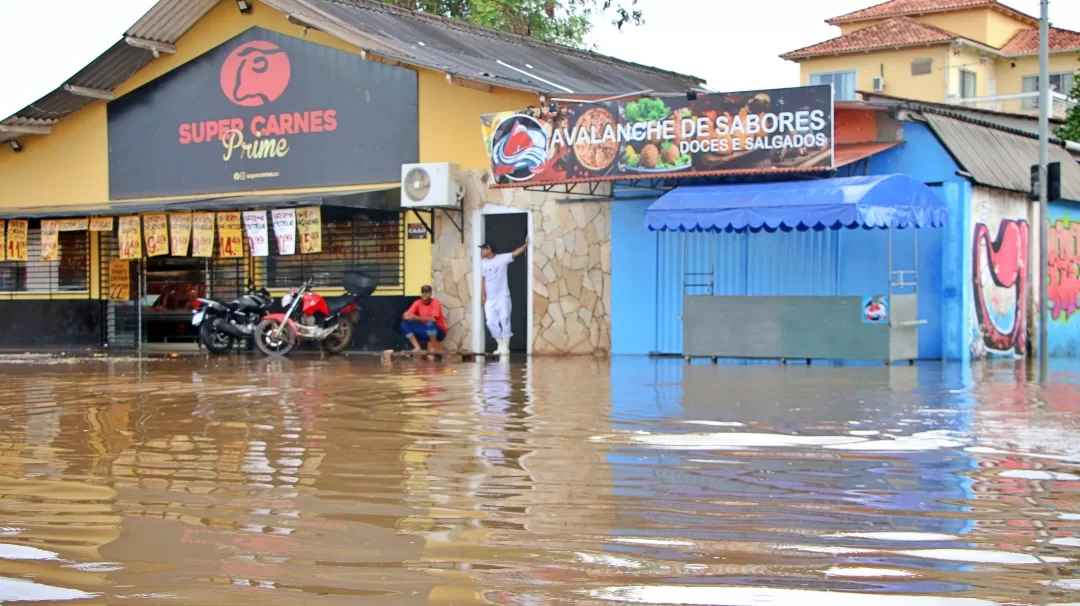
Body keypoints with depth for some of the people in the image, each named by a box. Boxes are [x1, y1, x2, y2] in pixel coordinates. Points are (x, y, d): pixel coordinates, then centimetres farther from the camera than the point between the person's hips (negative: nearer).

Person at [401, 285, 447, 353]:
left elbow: (433, 319, -29)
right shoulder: (418, 303, -1)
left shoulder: (435, 303, -15)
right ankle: (417, 347, -15)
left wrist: (417, 318, -36)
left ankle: (433, 348, -18)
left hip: (438, 332, -5)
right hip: (425, 332, 5)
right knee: (405, 324, -11)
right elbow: (406, 315, -5)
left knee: (430, 324, -39)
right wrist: (407, 316, -31)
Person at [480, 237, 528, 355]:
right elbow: (484, 280, 14)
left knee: (504, 321, -6)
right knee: (491, 323, 3)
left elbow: (516, 252, -10)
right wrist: (483, 295, 10)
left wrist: (526, 244, -22)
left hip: (502, 297, -5)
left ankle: (505, 347, 1)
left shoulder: (502, 258, -5)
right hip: (490, 299, 5)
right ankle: (500, 345, 15)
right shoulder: (483, 263, 11)